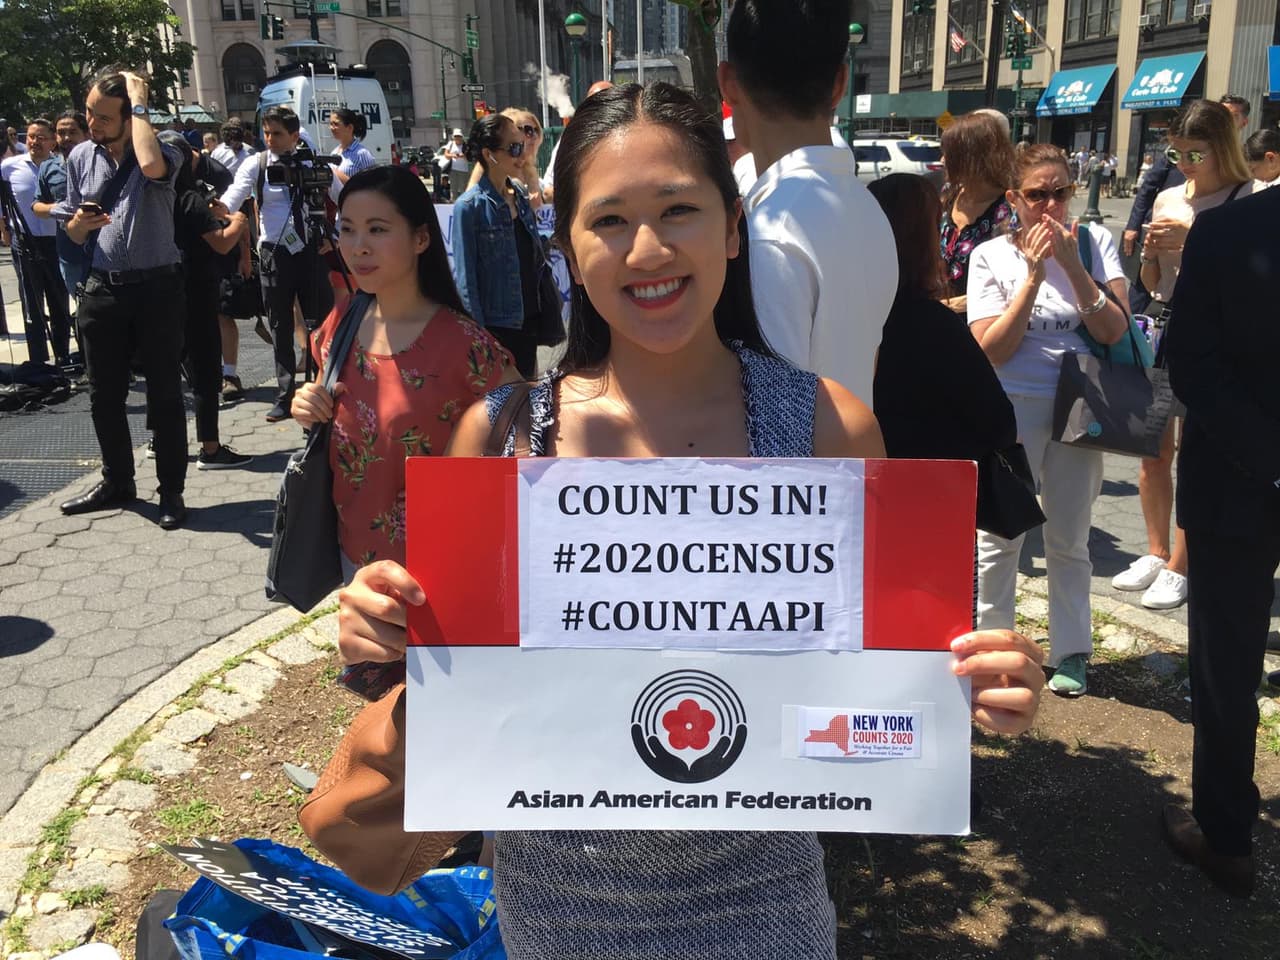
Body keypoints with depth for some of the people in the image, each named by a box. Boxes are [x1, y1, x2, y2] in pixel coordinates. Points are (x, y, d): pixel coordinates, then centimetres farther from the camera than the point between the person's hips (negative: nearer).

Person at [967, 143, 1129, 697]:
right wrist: (1035, 274, -18)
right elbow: (992, 350, -12)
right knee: (998, 537, 3)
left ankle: (1071, 651, 25)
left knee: (1069, 540, 11)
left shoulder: (1090, 246, 1)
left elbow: (1114, 333, -10)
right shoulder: (992, 256, -4)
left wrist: (1072, 266, -19)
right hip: (1012, 409, -2)